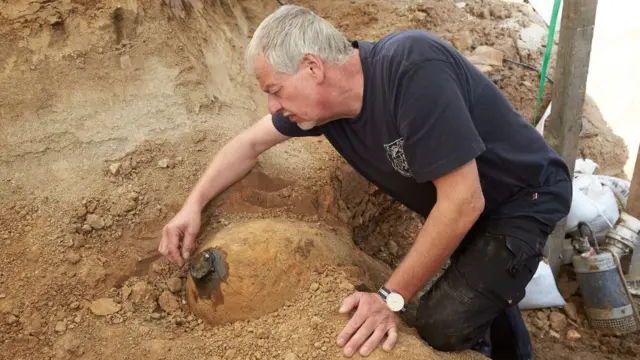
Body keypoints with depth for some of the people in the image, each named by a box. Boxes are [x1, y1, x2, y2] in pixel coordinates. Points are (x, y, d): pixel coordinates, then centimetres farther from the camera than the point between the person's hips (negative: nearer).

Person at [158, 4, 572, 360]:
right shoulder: (325, 93, -13)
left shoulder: (413, 69, -37)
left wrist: (392, 297, -28)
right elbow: (250, 144, 3)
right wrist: (194, 204, -9)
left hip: (524, 197, -7)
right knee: (481, 285, 29)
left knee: (444, 324, -19)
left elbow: (464, 200, -35)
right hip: (466, 202, 7)